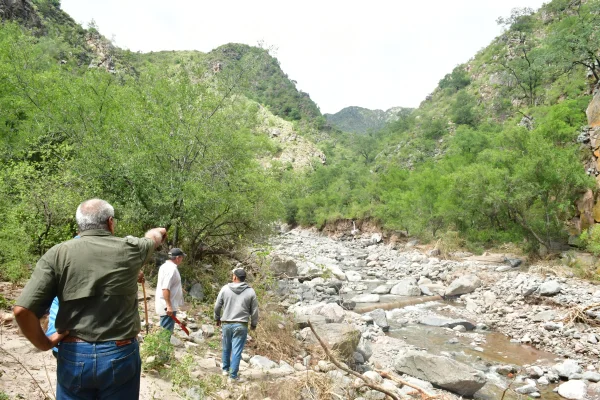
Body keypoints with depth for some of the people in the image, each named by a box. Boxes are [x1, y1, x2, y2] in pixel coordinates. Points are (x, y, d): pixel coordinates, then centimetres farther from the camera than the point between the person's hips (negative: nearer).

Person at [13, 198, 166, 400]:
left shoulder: (58, 253, -7)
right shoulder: (129, 249, -4)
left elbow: (22, 310, -13)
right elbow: (152, 237, 20)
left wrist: (43, 343, 3)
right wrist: (159, 232, 43)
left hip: (73, 356, 1)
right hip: (121, 355, 0)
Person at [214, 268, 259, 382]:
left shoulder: (225, 289, -3)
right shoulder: (250, 292, -4)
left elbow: (217, 306, 4)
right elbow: (254, 311, 0)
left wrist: (217, 318, 21)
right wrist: (254, 324, 15)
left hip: (226, 324, 2)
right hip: (241, 326, -2)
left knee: (226, 348, 20)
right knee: (237, 351, 4)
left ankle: (225, 369, 38)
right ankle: (233, 376, 8)